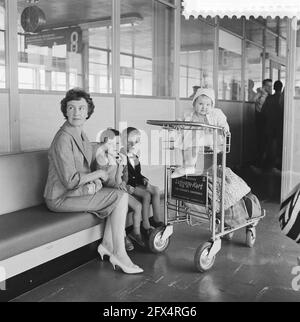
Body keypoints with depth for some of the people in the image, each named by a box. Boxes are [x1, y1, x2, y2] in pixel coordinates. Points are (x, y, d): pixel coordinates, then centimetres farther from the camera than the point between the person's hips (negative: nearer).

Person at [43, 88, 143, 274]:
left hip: (76, 190, 9)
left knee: (120, 195, 2)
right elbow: (70, 181, -25)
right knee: (121, 197, -15)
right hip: (61, 198, -9)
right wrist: (98, 174, -12)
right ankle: (119, 254, -8)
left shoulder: (81, 134, 10)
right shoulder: (64, 138, -21)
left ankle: (107, 245, 4)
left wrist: (94, 179, -2)